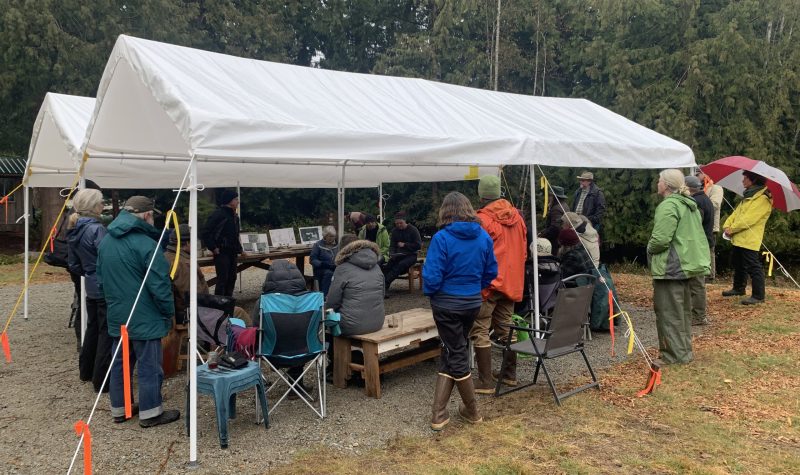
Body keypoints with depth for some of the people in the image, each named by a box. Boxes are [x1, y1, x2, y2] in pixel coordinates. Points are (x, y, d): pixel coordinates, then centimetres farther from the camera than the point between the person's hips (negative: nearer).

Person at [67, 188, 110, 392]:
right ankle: (102, 380, 4)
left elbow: (73, 265, 14)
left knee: (93, 328, 21)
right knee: (107, 332, -1)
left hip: (91, 288, 9)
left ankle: (86, 371, 35)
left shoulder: (74, 231, 8)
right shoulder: (96, 229, -19)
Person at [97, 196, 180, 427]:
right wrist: (169, 312, -7)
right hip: (144, 317, -8)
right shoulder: (146, 244, -20)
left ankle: (119, 409, 29)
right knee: (149, 365, 3)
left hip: (116, 315, 8)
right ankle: (150, 412, 13)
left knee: (120, 362, 18)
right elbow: (159, 285, -19)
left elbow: (100, 278, 17)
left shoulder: (106, 241, 6)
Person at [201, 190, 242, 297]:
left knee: (232, 278, 11)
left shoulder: (234, 216, 13)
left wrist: (238, 248, 13)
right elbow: (206, 232, -14)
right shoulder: (218, 214, -12)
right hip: (221, 252, -8)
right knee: (222, 279, -9)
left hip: (232, 253, 8)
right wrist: (213, 248, -15)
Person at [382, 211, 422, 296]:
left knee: (401, 264, -35)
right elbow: (392, 245, 10)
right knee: (389, 264, -29)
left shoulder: (412, 230, -3)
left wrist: (404, 245, -11)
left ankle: (385, 284, -43)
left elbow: (419, 246, -7)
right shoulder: (394, 231, 11)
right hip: (398, 255, 4)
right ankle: (385, 287, -39)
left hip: (411, 255, -4)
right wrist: (391, 255, -10)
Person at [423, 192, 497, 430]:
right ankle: (438, 413, 19)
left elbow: (432, 276, -18)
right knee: (451, 352, 17)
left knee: (456, 355, 10)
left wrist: (429, 292, 2)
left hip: (447, 303, -4)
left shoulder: (442, 238, -17)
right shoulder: (484, 237, -2)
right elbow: (491, 271, 6)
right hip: (473, 302, 5)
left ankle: (472, 411, 22)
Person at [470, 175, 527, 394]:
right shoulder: (516, 215, 6)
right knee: (505, 327, 18)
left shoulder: (482, 219, -15)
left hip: (488, 283, -7)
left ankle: (485, 382, 0)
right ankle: (510, 374, 26)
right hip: (511, 282, 7)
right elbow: (523, 249, 12)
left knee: (480, 332, 0)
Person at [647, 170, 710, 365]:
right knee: (683, 310, 18)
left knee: (669, 312, -2)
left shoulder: (668, 206, -18)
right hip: (686, 264, 10)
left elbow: (660, 239, -25)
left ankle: (676, 354, 3)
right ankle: (684, 350, 28)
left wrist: (649, 248, -5)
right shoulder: (690, 205, 14)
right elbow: (694, 235, 20)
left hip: (670, 266, -10)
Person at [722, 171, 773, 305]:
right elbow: (737, 212, 12)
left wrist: (732, 229, -16)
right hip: (739, 238, 10)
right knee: (738, 264, 21)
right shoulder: (748, 196, 18)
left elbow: (749, 218, -21)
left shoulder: (763, 198, -14)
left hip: (749, 239, -10)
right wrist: (727, 225, -3)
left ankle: (758, 295, -2)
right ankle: (738, 288, 36)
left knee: (753, 267, -7)